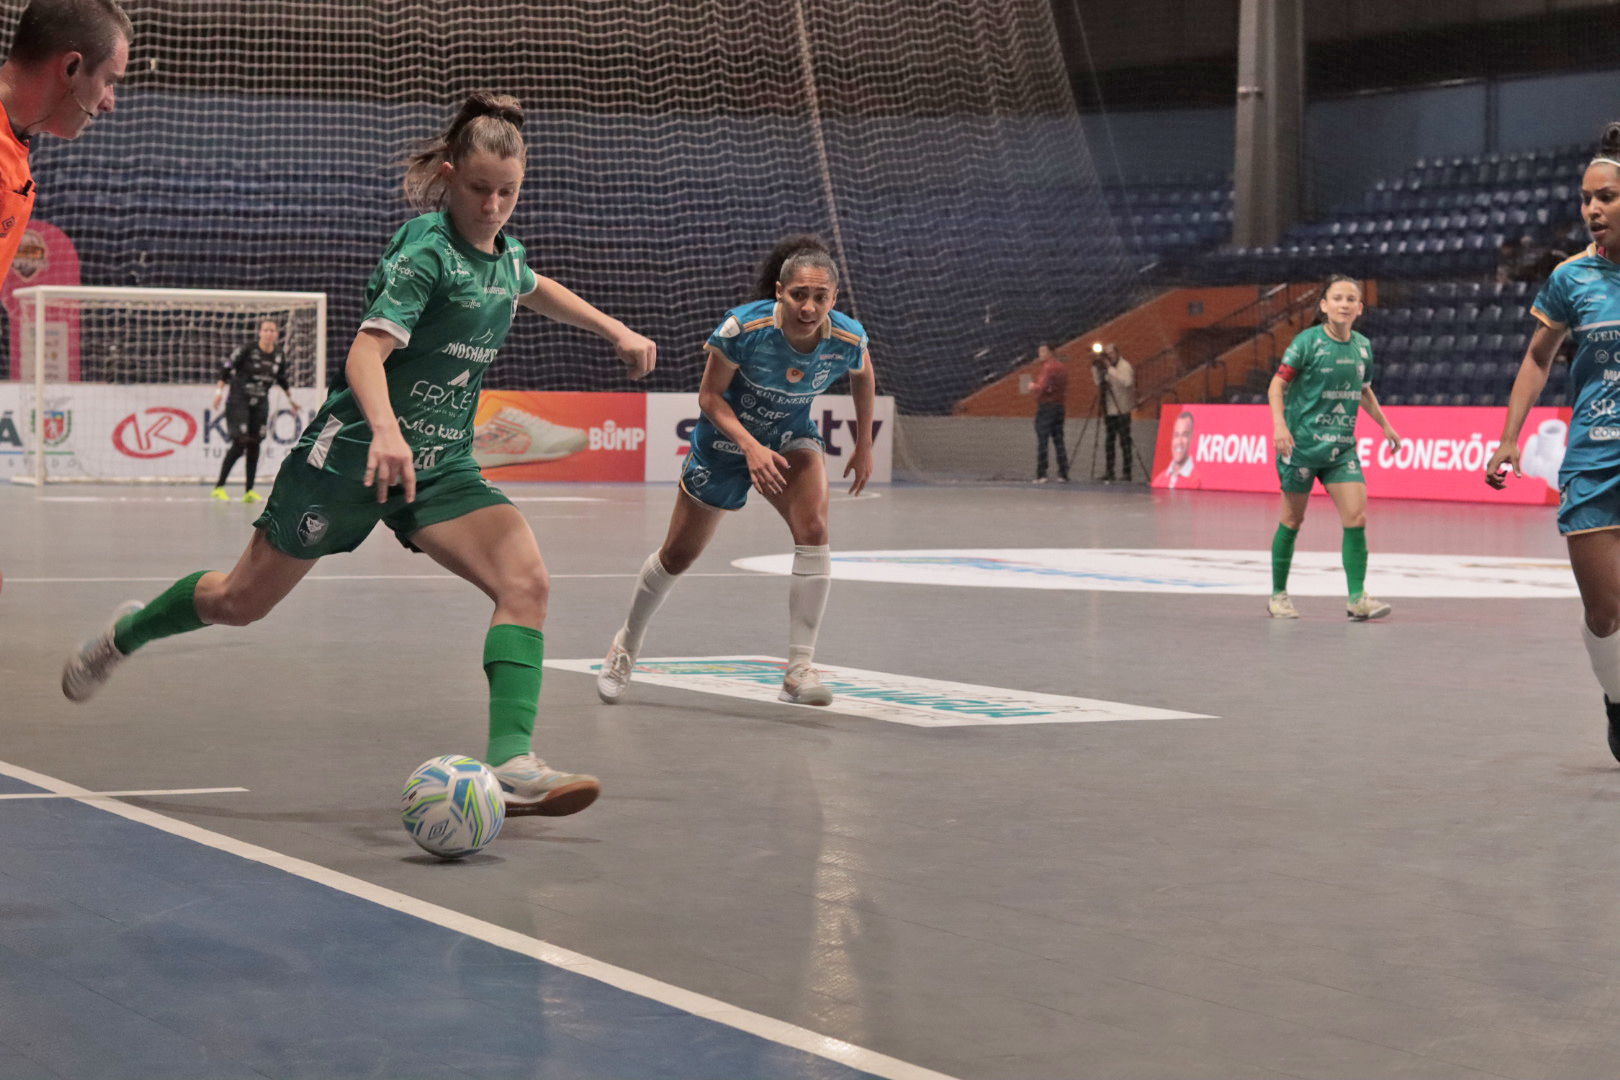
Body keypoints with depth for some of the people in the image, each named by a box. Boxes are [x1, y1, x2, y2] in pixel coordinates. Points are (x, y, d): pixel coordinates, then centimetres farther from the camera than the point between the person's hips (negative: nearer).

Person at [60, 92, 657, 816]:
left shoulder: (504, 253, 7)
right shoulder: (425, 250, -17)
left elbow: (536, 291, 34)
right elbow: (366, 352, -30)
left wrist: (616, 330, 30)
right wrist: (386, 430, -47)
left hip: (441, 467, 6)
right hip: (354, 452, -6)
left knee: (526, 581, -20)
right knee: (240, 602, 9)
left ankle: (510, 763, -26)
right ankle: (127, 633, 40)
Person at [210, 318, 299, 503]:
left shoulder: (280, 356, 4)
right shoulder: (248, 350, -12)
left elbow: (282, 379, 22)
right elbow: (226, 368, -6)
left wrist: (290, 398, 27)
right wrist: (219, 391, -11)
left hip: (260, 403, 5)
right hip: (238, 400, -5)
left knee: (254, 445, 3)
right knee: (240, 443, -14)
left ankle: (249, 491, 9)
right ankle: (219, 487, -8)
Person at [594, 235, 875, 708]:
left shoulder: (848, 339, -23)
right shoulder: (743, 327, -32)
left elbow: (863, 376, 2)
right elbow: (709, 396, -21)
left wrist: (864, 446, 6)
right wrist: (750, 445, -34)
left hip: (791, 440, 1)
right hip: (725, 440, -1)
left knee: (813, 531, -26)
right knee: (678, 555, 10)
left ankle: (799, 670, -20)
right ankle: (626, 644, 38)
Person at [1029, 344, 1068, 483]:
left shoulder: (1048, 367, -13)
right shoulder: (1062, 367, 13)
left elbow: (1042, 387, -21)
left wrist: (1033, 387, -1)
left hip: (1045, 406, -8)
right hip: (1059, 406, 8)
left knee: (1041, 441, -6)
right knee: (1059, 441, 11)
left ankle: (1041, 474, -10)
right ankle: (1063, 473, 10)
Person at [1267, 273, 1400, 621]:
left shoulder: (1362, 346, 6)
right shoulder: (1308, 341, -9)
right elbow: (1277, 385, -8)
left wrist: (1385, 425, 22)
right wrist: (1280, 425, -21)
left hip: (1342, 446, 4)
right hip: (1302, 442, -4)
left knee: (1356, 517, -10)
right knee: (1292, 520, 5)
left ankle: (1357, 598, -7)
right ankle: (1278, 594, 19)